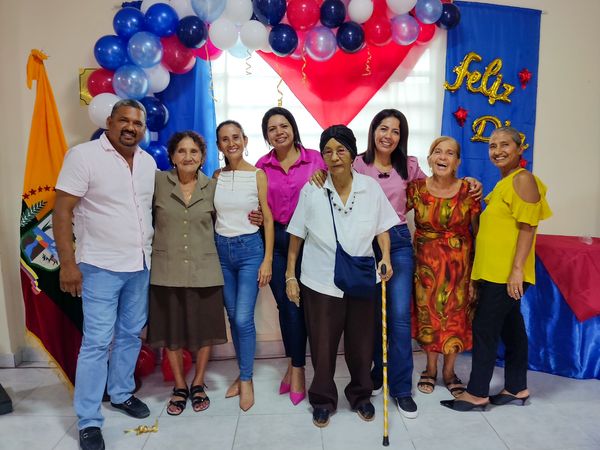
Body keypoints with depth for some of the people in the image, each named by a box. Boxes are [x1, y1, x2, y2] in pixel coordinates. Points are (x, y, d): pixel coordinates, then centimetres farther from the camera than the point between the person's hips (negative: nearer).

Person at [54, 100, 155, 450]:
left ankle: (122, 393, 35)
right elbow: (63, 212, -12)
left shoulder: (149, 162, 6)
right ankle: (89, 421, 13)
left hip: (141, 265, 6)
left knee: (131, 335, 16)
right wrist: (68, 263, -16)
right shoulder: (84, 155, -11)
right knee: (97, 342, -1)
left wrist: (151, 252, 12)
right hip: (101, 266, -5)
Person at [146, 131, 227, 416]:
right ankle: (180, 386, 31)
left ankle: (198, 384, 32)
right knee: (171, 331, 10)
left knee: (204, 330, 10)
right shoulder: (158, 181, -2)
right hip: (167, 270, 0)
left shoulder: (212, 186, 2)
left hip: (203, 270, 1)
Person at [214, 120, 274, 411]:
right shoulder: (217, 176, 5)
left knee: (244, 318, -6)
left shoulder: (258, 175, -5)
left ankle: (246, 380, 13)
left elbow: (269, 220, -4)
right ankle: (243, 374, 27)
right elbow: (211, 215, 9)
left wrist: (267, 260, -8)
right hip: (221, 249, 4)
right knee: (233, 316, 11)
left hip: (249, 248, -4)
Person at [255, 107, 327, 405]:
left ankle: (297, 369, 16)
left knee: (297, 305, -1)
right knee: (283, 304, 9)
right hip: (275, 239, 3)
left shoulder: (315, 159, -2)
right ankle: (293, 364, 28)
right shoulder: (262, 165, 6)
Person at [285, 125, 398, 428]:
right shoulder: (311, 191, -6)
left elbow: (382, 228, 6)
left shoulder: (370, 188, -2)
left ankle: (361, 395, 39)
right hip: (320, 281, -1)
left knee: (361, 343, 14)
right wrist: (290, 276, 0)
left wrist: (386, 257, -10)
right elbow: (296, 236, -1)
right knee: (322, 345, 9)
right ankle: (323, 400, 32)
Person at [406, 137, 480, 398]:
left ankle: (449, 371, 30)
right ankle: (430, 369, 31)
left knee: (455, 315, 9)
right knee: (428, 313, 9)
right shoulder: (416, 188, -6)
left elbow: (478, 229, -2)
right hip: (427, 263, 0)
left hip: (459, 263, 0)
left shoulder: (468, 190, -7)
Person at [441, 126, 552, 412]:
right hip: (493, 270, 9)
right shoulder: (503, 183, 17)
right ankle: (517, 388, 25)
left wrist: (517, 269, -21)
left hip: (507, 272, -9)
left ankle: (477, 393, 7)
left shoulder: (523, 179, -10)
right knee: (511, 327, 14)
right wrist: (477, 272, 19)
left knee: (484, 328, -4)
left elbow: (528, 227, -16)